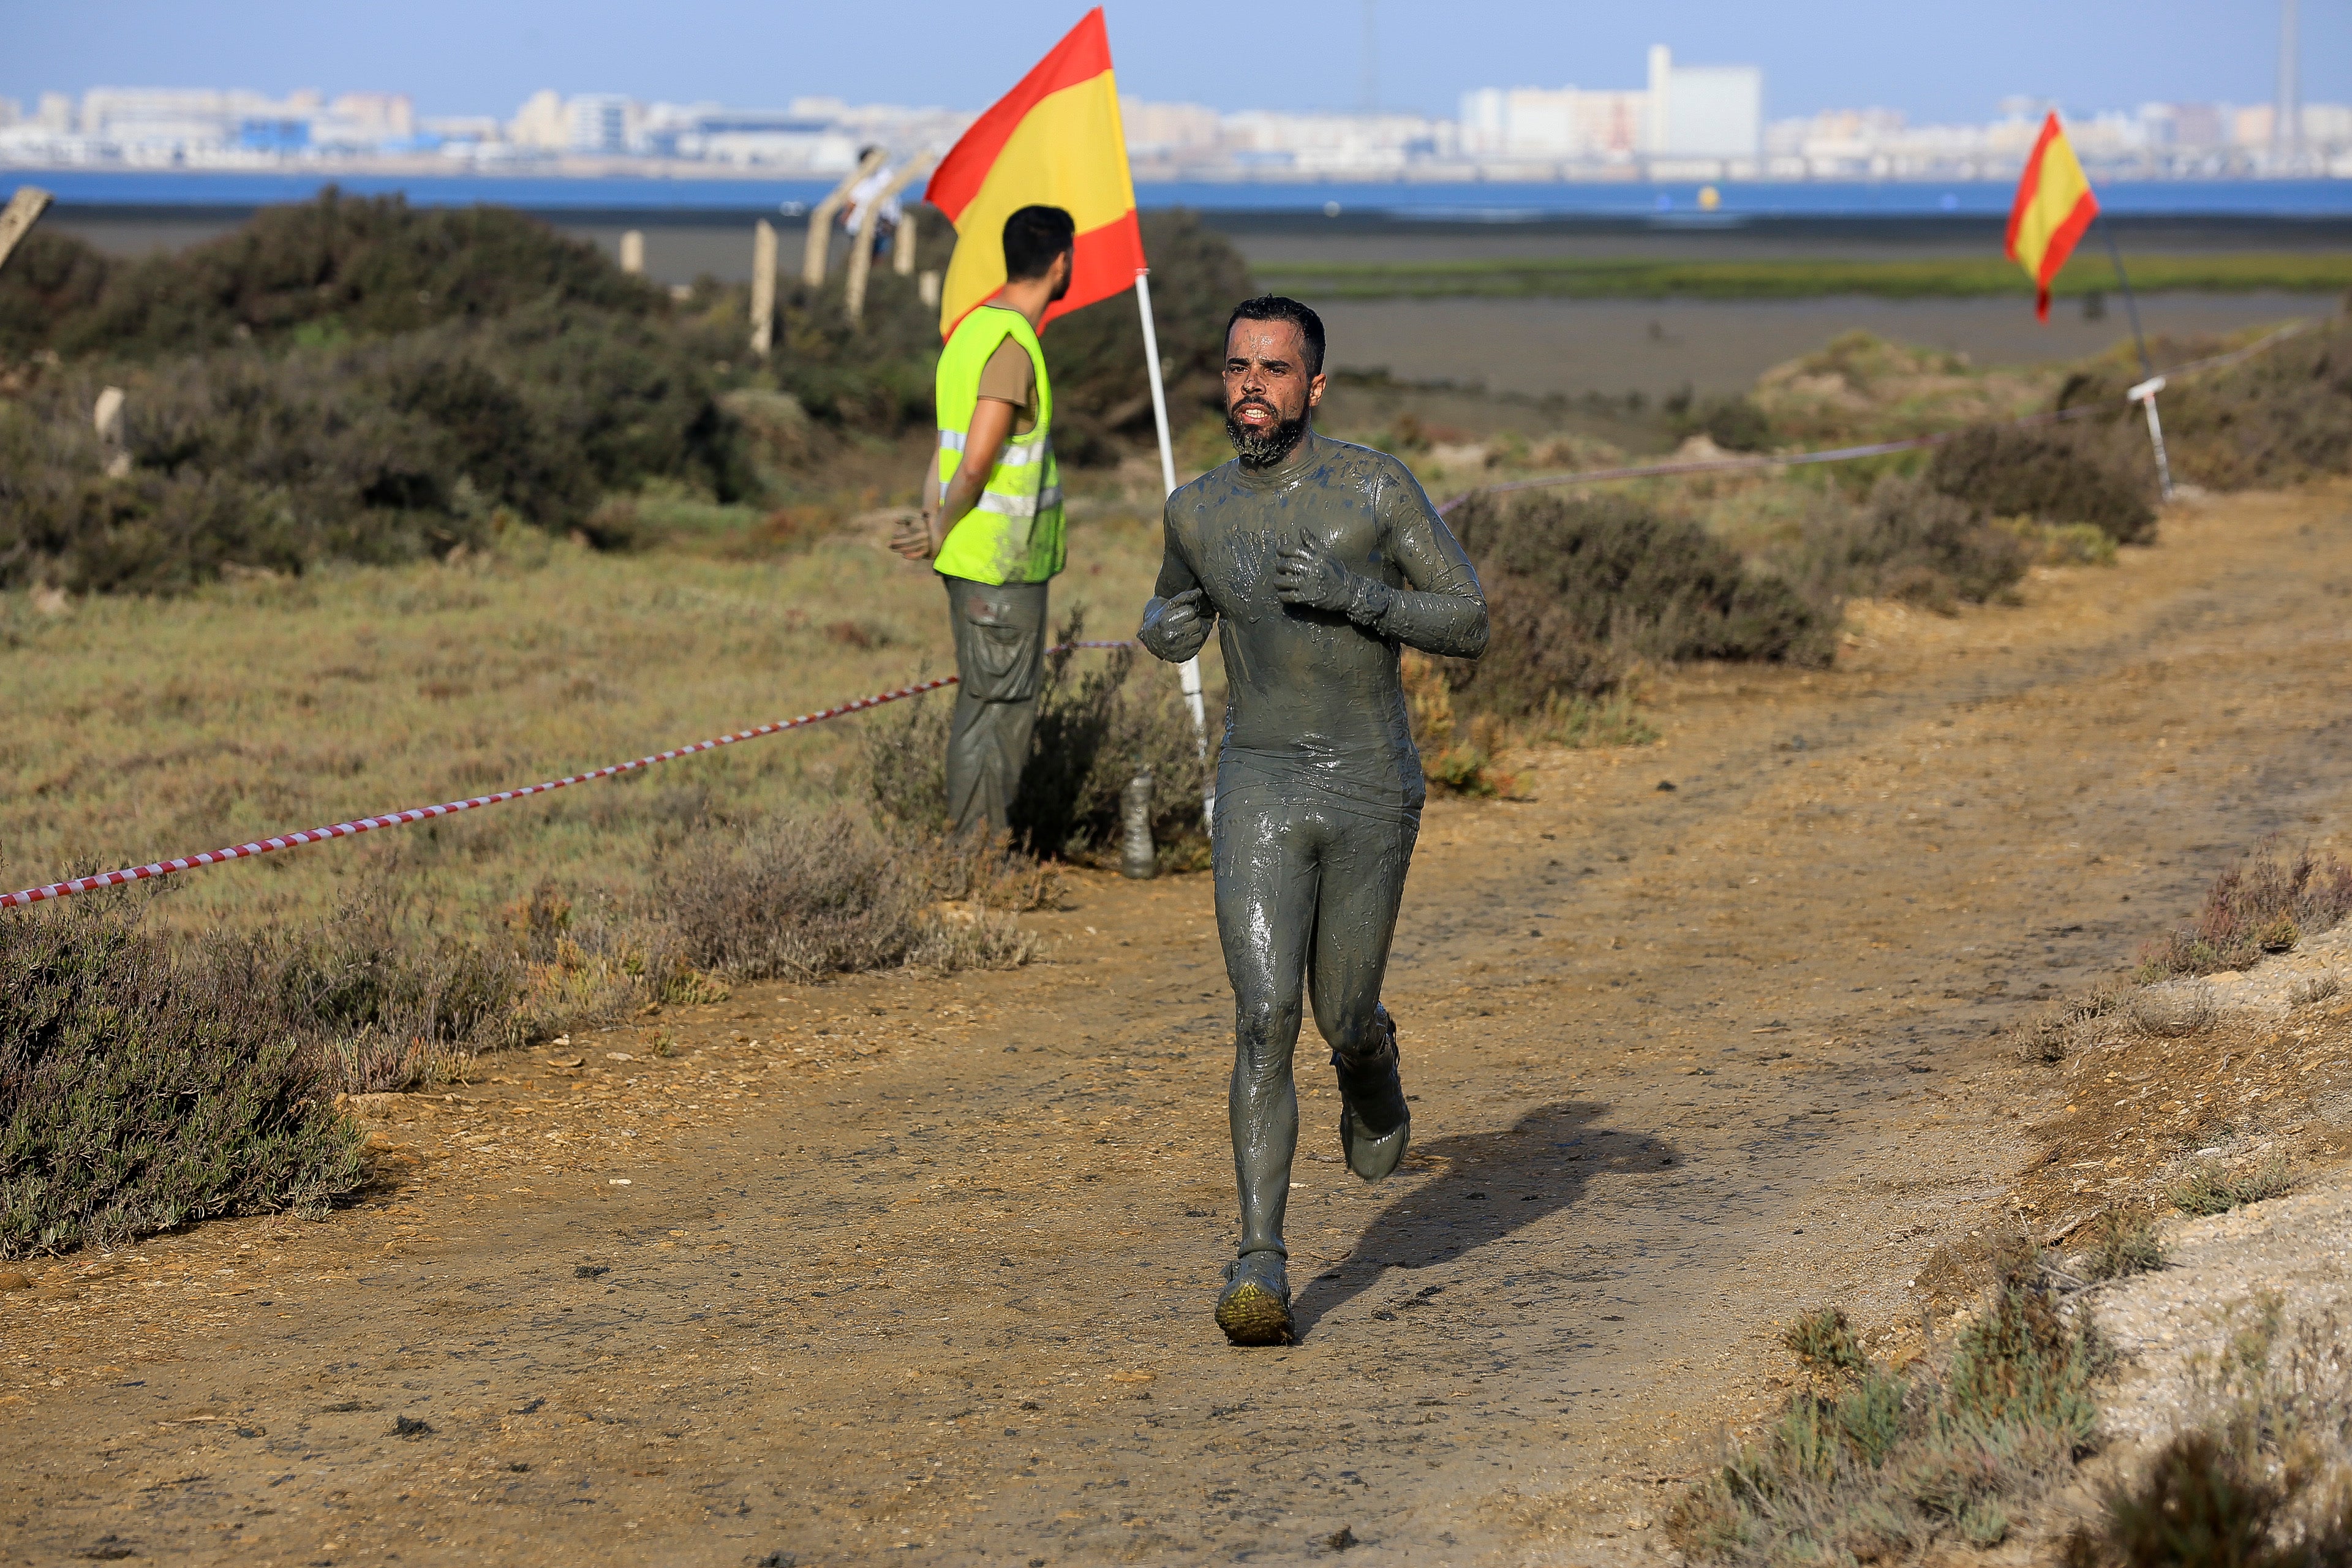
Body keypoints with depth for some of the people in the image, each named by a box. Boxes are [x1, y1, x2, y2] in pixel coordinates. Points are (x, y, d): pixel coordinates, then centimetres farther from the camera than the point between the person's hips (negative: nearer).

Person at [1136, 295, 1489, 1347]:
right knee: (1264, 1022, -14)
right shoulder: (1197, 511, 3)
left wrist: (1357, 593, -21)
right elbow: (1175, 611, 24)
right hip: (1259, 786, 1)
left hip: (1372, 787, -1)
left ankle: (1373, 1074, 49)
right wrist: (1164, 628, -1)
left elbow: (1472, 626, -6)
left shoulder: (1375, 487, -7)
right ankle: (1261, 1263, -15)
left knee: (1342, 1019, 10)